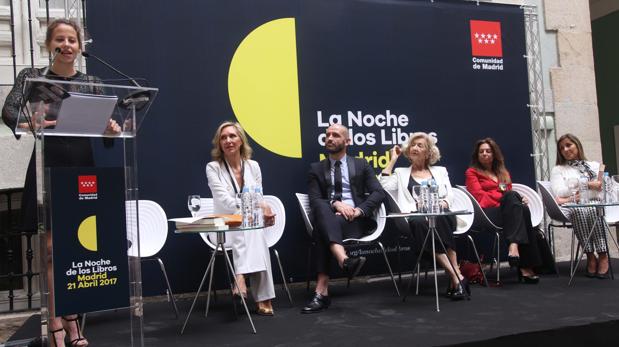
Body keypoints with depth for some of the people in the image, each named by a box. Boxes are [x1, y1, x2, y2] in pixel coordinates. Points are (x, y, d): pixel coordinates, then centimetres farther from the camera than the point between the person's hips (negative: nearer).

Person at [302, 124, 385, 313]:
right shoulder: (316, 168, 18)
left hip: (356, 220, -1)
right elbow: (314, 200, 3)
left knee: (323, 232, -34)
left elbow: (378, 193, 3)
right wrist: (335, 204, -18)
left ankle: (322, 291, -41)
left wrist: (359, 210, -15)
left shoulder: (361, 165, 17)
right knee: (323, 209, -38)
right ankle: (345, 261, -58)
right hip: (328, 218, 1)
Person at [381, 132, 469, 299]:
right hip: (415, 218, 0)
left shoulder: (440, 171, 26)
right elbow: (383, 187, 4)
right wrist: (393, 160, 11)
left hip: (441, 215, 0)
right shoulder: (401, 173, 24)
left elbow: (450, 196, 13)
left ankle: (455, 278, -36)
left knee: (440, 219, -37)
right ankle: (457, 277, -37)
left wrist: (443, 204, -11)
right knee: (420, 223, -37)